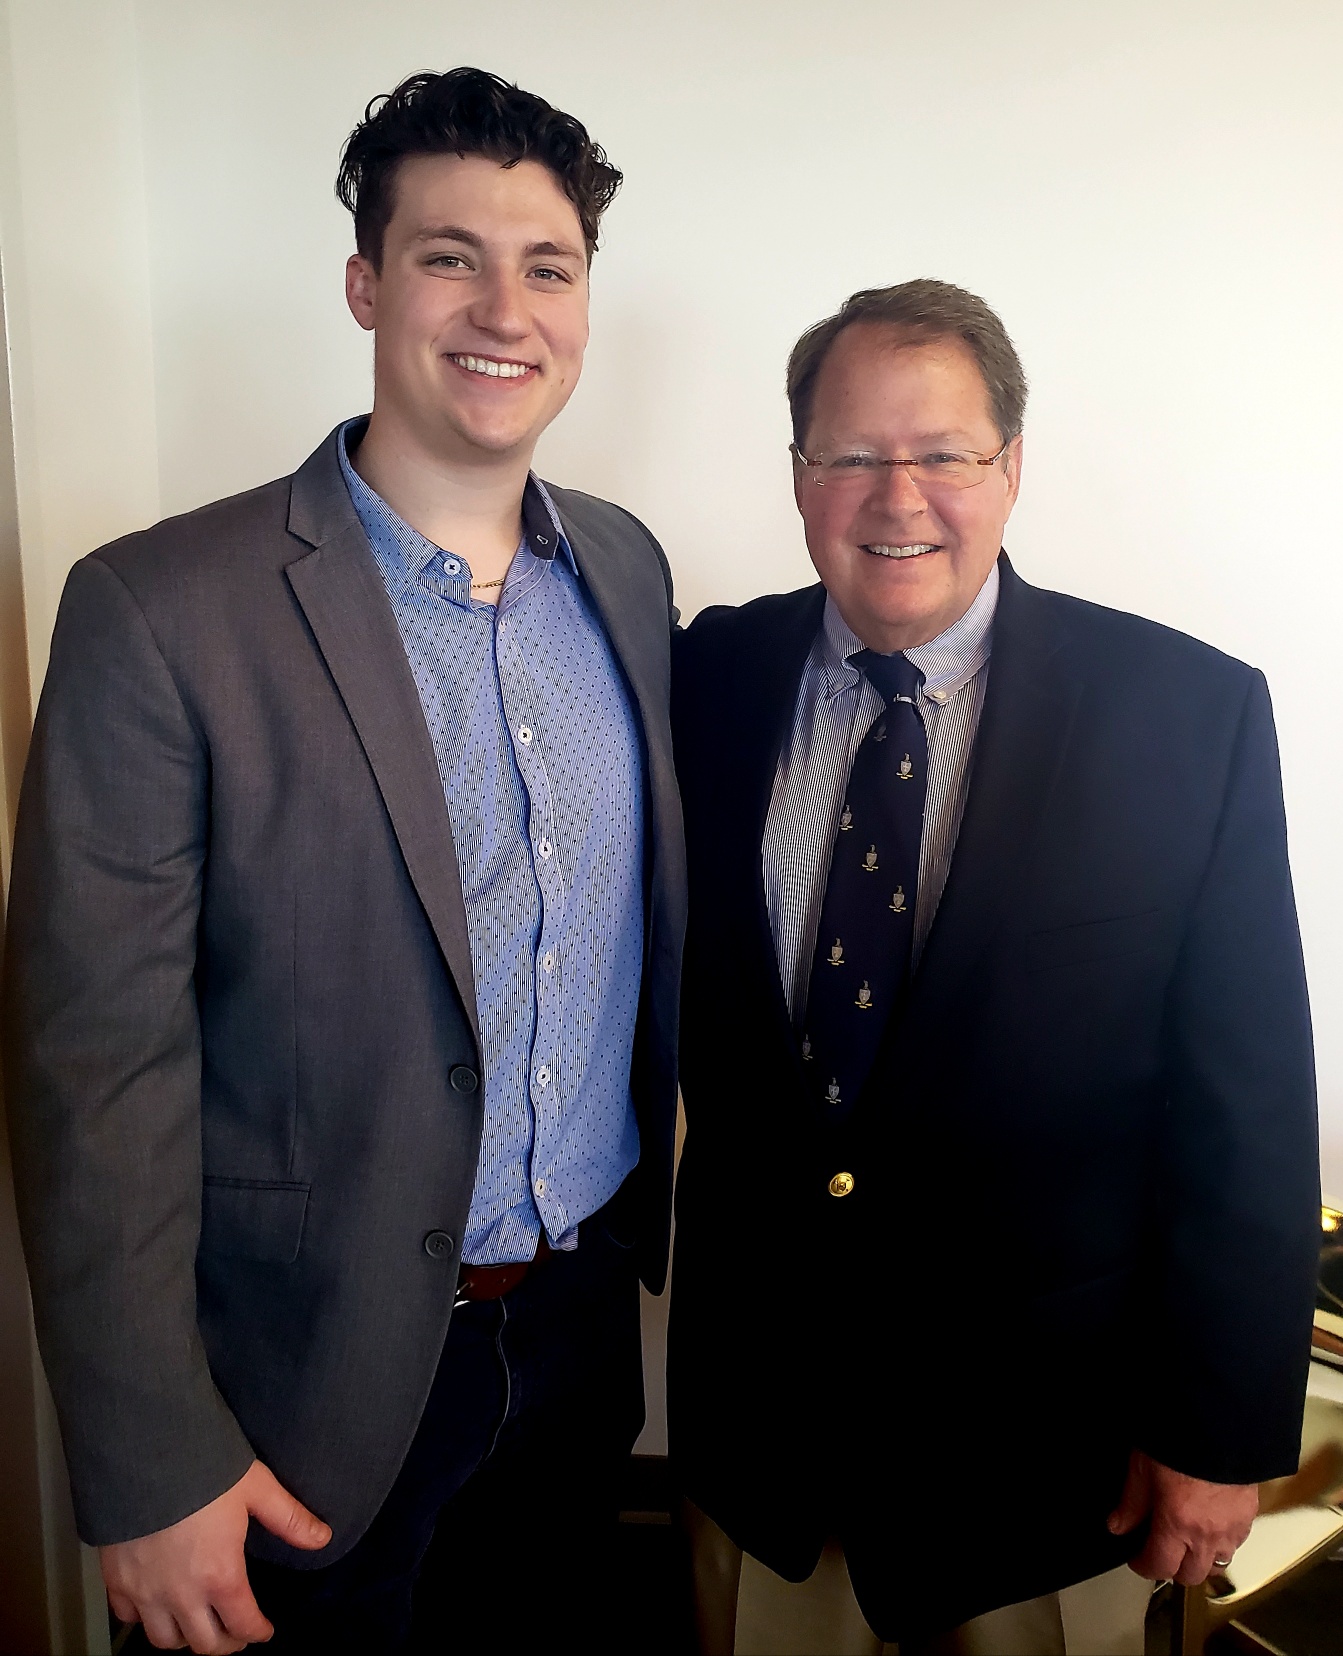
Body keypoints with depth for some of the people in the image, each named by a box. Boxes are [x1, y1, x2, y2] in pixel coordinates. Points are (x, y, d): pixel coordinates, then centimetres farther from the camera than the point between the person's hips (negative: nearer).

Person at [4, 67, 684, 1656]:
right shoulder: (160, 608, -19)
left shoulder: (626, 566, -1)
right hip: (319, 1370, -4)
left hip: (587, 1311, 5)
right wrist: (148, 1467, -13)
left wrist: (662, 1210, 10)